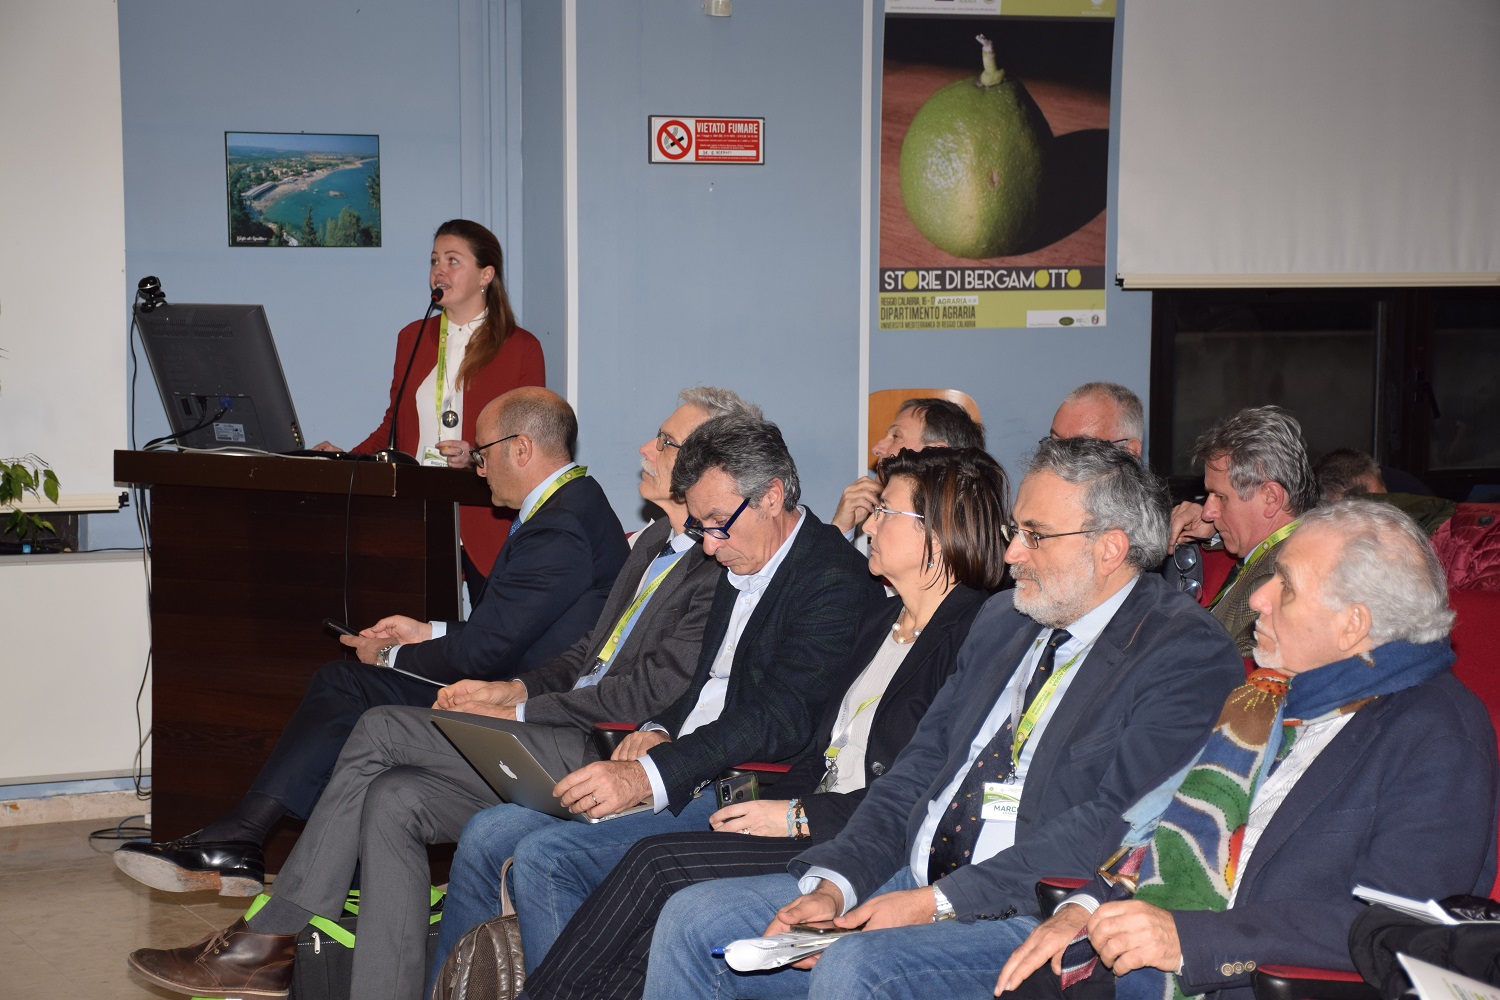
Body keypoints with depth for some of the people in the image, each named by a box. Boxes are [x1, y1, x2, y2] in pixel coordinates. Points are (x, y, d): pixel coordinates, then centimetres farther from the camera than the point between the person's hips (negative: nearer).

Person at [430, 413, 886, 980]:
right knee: (487, 836, -1)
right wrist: (660, 731, 3)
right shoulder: (741, 563, 17)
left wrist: (651, 776, -29)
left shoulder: (835, 581, -13)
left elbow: (780, 719, -22)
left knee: (544, 855, -24)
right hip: (678, 776, 9)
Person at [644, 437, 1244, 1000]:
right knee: (694, 920, -3)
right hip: (912, 883, 8)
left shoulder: (1188, 655, -8)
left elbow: (1113, 823, -18)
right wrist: (834, 884, -2)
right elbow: (919, 768, 15)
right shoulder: (1001, 620, 18)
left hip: (1037, 918, -8)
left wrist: (940, 901, -21)